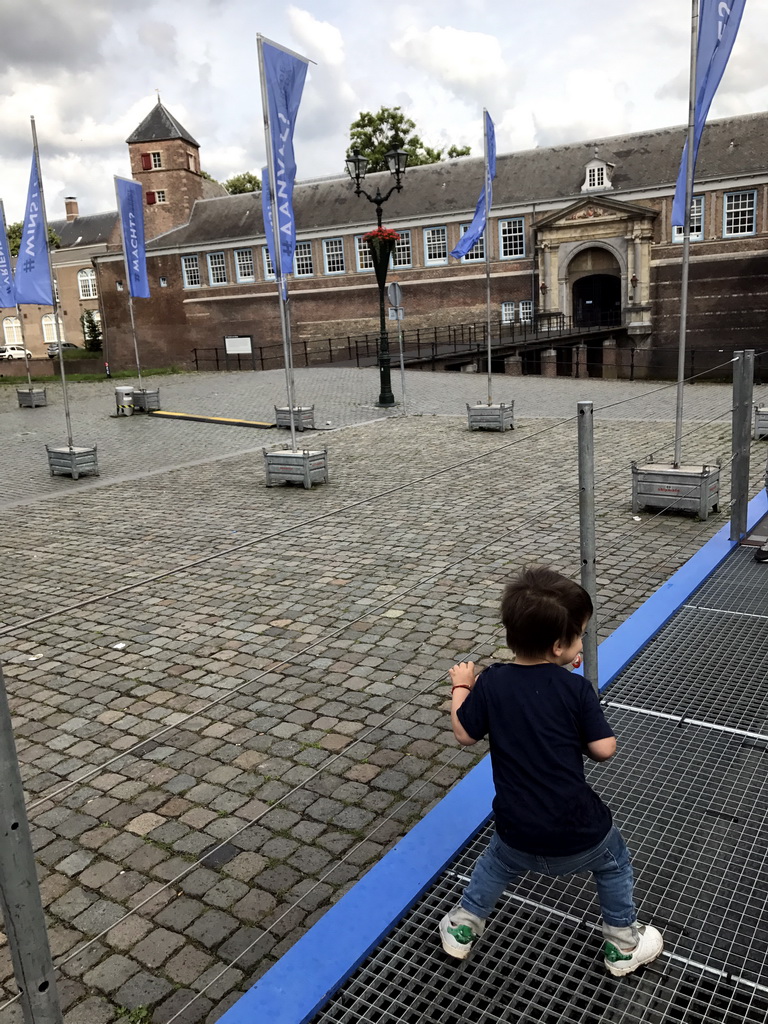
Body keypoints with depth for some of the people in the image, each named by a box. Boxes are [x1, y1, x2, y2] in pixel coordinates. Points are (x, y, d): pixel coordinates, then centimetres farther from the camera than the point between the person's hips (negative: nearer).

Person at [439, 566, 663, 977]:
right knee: (613, 862, 30)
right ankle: (623, 946, 42)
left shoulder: (490, 683, -11)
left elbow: (464, 734, 0)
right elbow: (604, 749, -12)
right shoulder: (576, 688, -16)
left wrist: (460, 687, 14)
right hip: (579, 834, -2)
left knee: (497, 862, 35)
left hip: (519, 834, 2)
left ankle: (462, 928, 44)